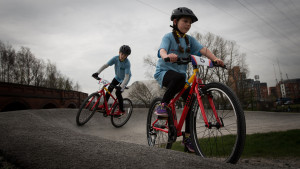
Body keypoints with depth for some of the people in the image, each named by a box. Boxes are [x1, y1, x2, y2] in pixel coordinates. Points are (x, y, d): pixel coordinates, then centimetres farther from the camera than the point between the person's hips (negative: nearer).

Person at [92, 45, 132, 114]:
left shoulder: (127, 63, -33)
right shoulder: (115, 58, -21)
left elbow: (126, 77, -39)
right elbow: (106, 65, -25)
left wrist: (121, 86, -51)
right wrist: (97, 72, -37)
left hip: (124, 79, -5)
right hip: (117, 77, 5)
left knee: (118, 93, -16)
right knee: (110, 88, -2)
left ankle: (121, 110, -1)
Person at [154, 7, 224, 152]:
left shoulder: (190, 40, 11)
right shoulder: (169, 37, -3)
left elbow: (203, 49, -4)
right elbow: (162, 50, -23)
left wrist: (215, 59, -23)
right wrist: (167, 56, -47)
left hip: (180, 74, 6)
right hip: (164, 72, -5)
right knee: (180, 77, -39)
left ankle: (187, 137, 6)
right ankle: (162, 106, -19)